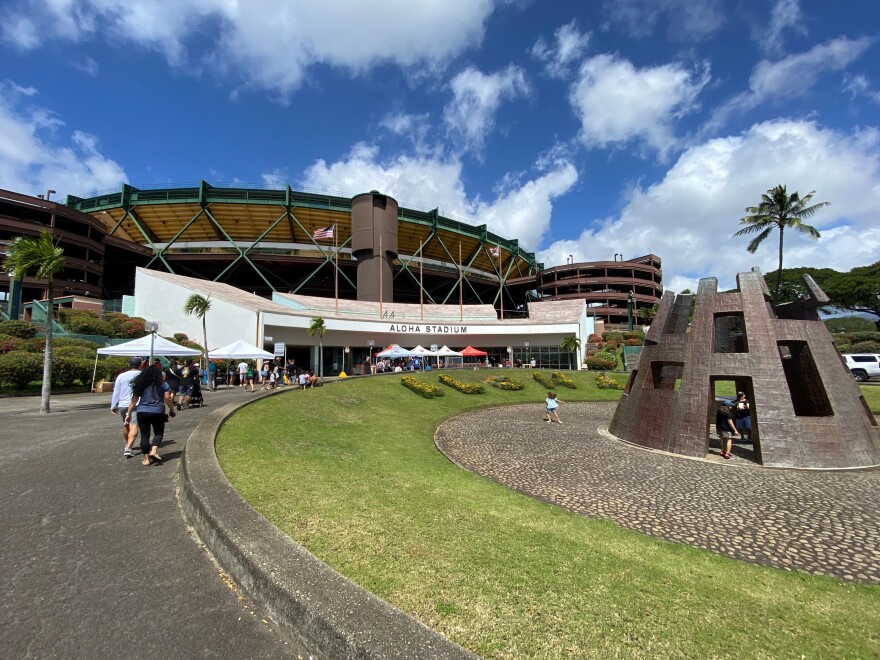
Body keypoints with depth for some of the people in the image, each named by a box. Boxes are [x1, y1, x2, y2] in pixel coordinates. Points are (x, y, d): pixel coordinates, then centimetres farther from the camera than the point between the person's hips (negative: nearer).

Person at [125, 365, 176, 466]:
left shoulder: (140, 385, 8)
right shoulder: (163, 384, 1)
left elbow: (134, 400, 6)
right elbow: (168, 398, -5)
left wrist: (128, 414, 12)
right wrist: (172, 410, 6)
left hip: (142, 412, 2)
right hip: (158, 412, -2)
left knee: (144, 435, 8)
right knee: (159, 433, 13)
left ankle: (146, 459, 10)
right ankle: (153, 451, -8)